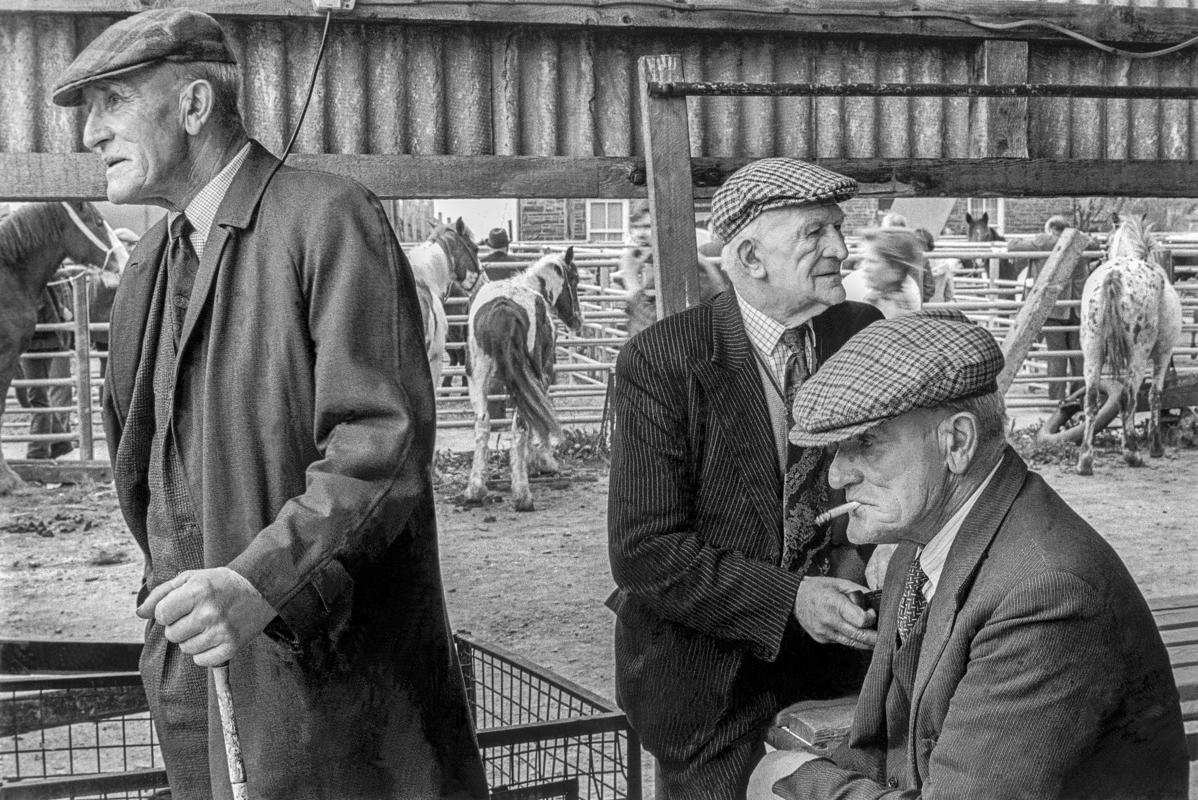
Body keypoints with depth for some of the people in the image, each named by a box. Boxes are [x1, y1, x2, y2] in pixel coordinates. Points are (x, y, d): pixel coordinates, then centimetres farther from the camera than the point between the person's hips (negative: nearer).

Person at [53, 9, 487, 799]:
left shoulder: (329, 217, -11)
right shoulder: (152, 260, 14)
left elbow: (382, 442, -20)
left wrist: (261, 582, -30)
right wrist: (173, 590, 14)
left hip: (329, 667, -7)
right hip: (191, 661, 7)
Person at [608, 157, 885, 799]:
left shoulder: (864, 334, -1)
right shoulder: (659, 361, -16)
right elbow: (645, 552, -19)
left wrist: (855, 559, -13)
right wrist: (787, 600, -26)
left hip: (830, 662, 4)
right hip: (708, 674, -4)